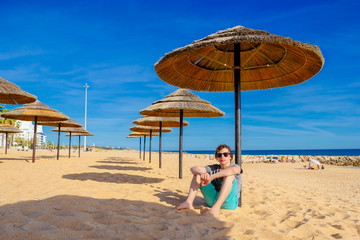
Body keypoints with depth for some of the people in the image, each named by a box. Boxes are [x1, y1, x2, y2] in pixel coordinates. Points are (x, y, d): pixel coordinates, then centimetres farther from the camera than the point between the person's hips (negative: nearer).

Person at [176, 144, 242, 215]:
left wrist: (211, 177, -33)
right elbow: (193, 168, -3)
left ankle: (216, 208, -41)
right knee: (197, 173, 0)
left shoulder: (235, 167, 0)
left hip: (229, 202, -4)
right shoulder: (213, 168, 11)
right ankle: (189, 202, -16)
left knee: (229, 175, -28)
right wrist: (202, 173, -27)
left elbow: (233, 170, -30)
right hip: (212, 201, 4)